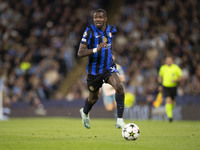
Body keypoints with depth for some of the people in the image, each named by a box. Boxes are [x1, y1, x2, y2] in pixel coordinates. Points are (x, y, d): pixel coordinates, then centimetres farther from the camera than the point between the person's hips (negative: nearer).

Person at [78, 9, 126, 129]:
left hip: (109, 67, 2)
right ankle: (85, 112, 50)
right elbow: (80, 53, -22)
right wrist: (96, 49, -34)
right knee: (93, 98, 14)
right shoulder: (90, 31, -15)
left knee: (119, 86, -26)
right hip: (94, 70, -2)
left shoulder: (111, 29, -2)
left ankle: (120, 120, -20)